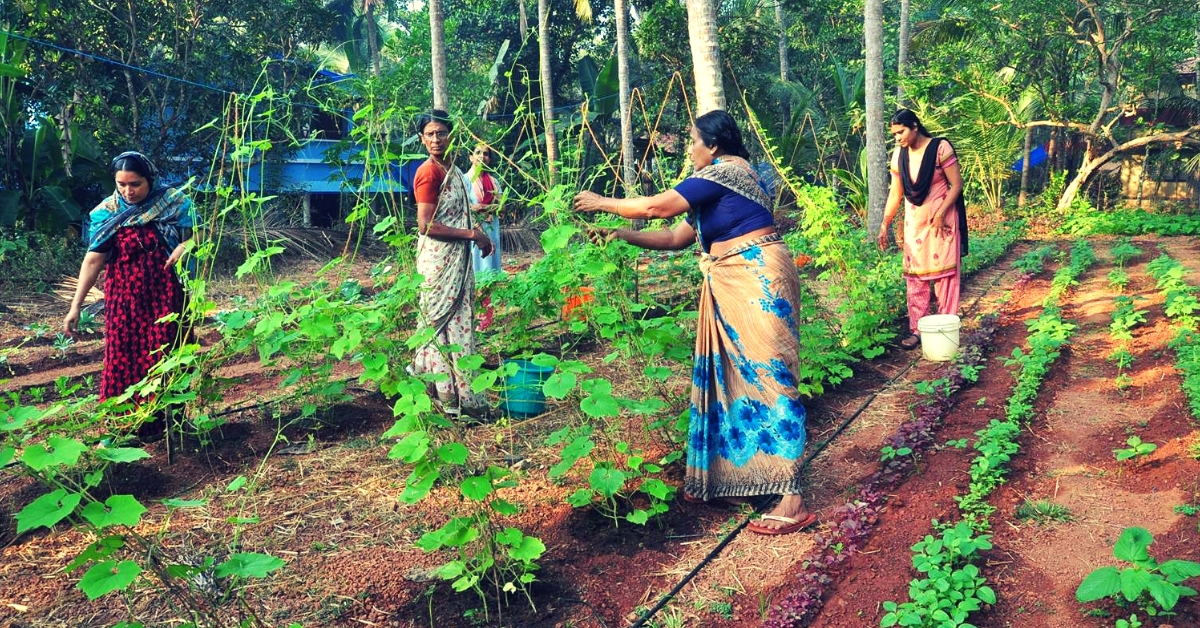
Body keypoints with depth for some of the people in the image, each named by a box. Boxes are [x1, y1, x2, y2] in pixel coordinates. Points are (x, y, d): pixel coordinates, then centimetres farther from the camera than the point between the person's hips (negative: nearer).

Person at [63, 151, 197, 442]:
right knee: (127, 357, 1)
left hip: (166, 295, -1)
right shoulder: (107, 212, -3)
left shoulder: (174, 203, -5)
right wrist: (76, 305, -9)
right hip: (126, 298, 1)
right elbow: (93, 259, -6)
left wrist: (185, 246, -23)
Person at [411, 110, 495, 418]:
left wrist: (479, 235, 7)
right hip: (438, 260, -9)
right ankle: (448, 394, 2)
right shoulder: (428, 173, -15)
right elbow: (426, 225, -20)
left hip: (458, 258, 9)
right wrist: (471, 234, -17)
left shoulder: (453, 170, 12)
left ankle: (458, 391, 23)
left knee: (460, 322, 14)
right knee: (443, 324, -4)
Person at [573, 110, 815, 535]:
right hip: (731, 288, 10)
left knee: (767, 377, -11)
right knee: (729, 378, 12)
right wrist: (622, 236, 17)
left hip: (758, 281, -10)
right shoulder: (716, 186, 21)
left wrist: (602, 204, -1)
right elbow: (676, 238, 21)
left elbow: (659, 206, -13)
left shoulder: (725, 170, -10)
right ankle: (727, 478, 22)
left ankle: (792, 501, -10)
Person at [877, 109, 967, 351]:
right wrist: (884, 225, 3)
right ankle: (917, 329, 11)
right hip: (914, 222, 5)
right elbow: (895, 194, 8)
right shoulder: (898, 156, 3)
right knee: (915, 276, 5)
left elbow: (956, 185, -11)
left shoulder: (940, 148, -12)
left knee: (943, 274, -1)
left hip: (941, 220, -5)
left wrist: (940, 215, -19)